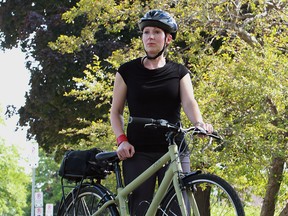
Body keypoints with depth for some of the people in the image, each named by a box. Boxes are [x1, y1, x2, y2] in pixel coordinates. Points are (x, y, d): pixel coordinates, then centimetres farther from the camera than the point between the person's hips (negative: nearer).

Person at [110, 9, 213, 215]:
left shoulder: (179, 72, 8)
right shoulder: (128, 71, 6)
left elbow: (189, 102, -7)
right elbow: (116, 111, 10)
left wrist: (199, 123, -29)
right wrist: (122, 140, -7)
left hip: (174, 150, 1)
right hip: (138, 152, -1)